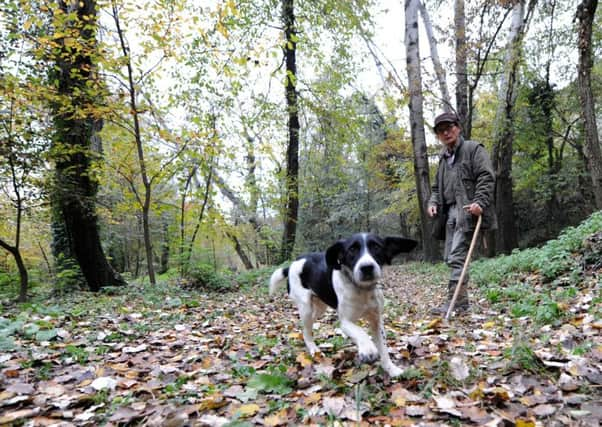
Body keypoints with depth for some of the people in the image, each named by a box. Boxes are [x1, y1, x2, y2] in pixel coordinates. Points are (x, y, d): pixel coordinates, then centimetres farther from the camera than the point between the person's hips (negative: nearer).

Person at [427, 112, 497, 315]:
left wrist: (480, 202, -22)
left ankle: (457, 302, -15)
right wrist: (433, 202, 7)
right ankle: (459, 300, 13)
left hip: (467, 210, -8)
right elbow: (437, 186, 27)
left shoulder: (473, 149, 2)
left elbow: (486, 178, -9)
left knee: (457, 257, -16)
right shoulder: (444, 158, 25)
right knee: (450, 258, 6)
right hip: (450, 212, 8)